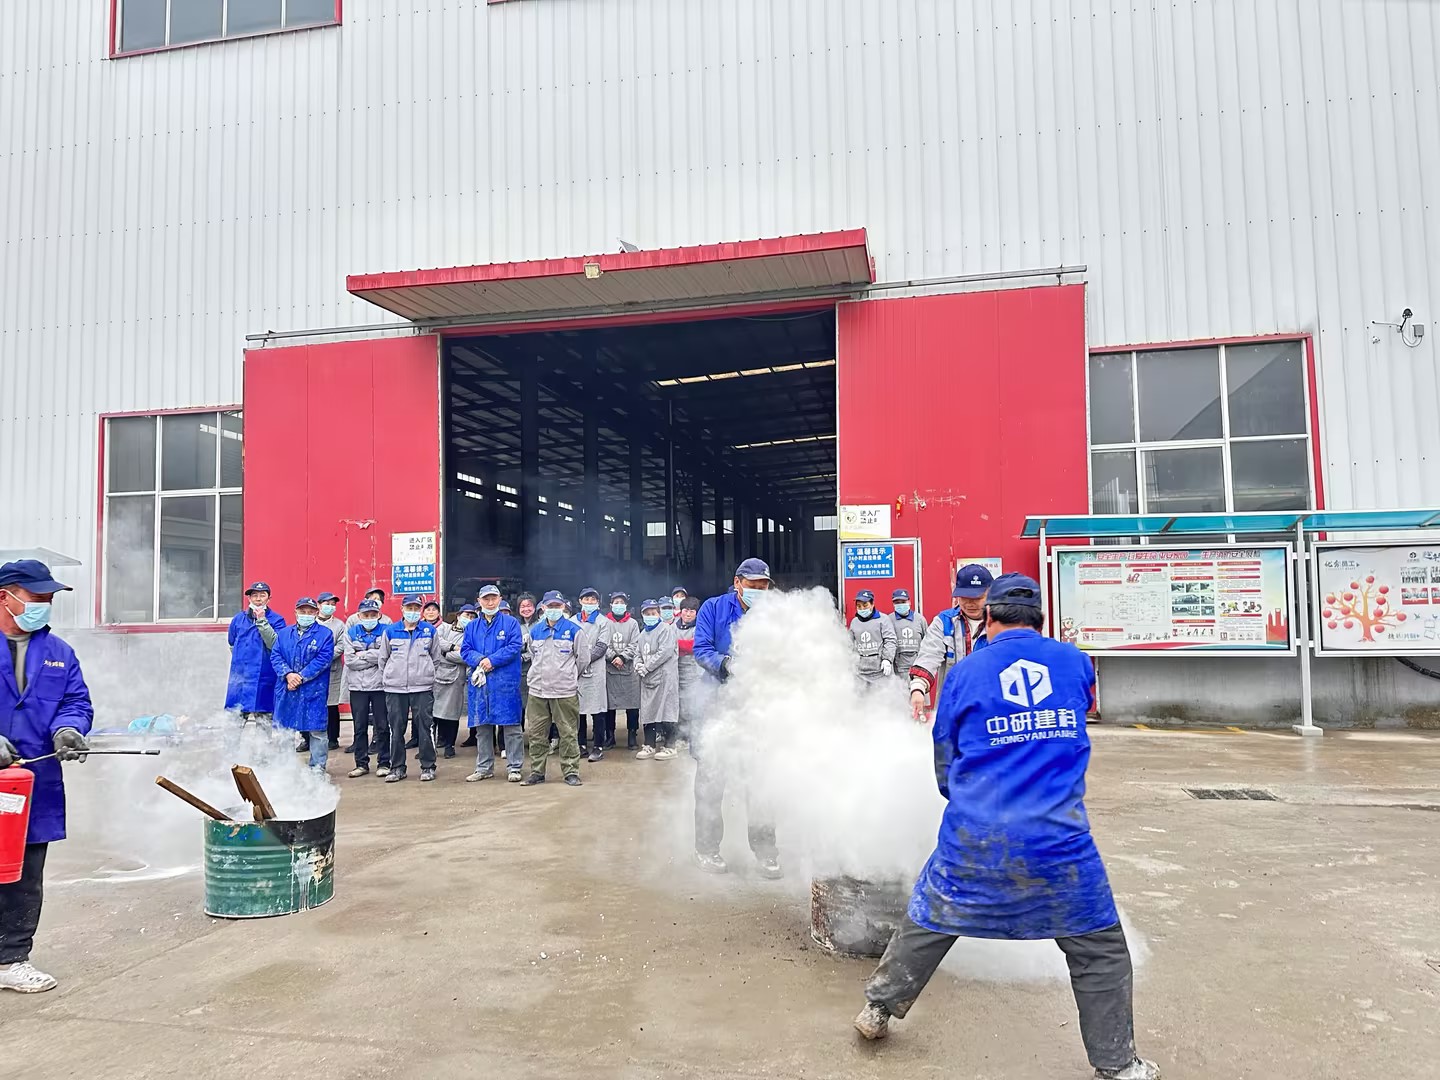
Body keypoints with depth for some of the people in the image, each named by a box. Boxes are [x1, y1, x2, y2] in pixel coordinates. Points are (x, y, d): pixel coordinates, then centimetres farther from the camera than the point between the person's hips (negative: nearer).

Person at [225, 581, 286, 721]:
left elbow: (275, 644, -17)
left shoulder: (277, 620, -1)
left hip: (263, 680, -4)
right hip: (239, 677, 4)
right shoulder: (238, 618, 11)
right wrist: (241, 659, 17)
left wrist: (262, 621, -19)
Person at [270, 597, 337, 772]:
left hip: (313, 690, -4)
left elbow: (324, 659, -10)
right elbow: (275, 655, 4)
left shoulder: (325, 634, -1)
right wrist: (288, 674, -14)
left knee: (316, 729, -1)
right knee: (284, 727, 12)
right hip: (286, 690, 4)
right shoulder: (284, 633, 13)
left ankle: (318, 766, 8)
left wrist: (301, 677, -15)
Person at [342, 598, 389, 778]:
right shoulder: (351, 633, 6)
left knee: (382, 726, 4)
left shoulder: (385, 631, -1)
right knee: (360, 727, 8)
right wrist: (374, 658, -10)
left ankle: (384, 763, 12)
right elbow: (350, 660, -5)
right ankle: (361, 764, 18)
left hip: (380, 685, -2)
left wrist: (362, 655, -11)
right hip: (358, 686, 2)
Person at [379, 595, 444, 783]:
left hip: (423, 688, -1)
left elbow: (435, 657, 11)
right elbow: (383, 658, 13)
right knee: (396, 729, 6)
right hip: (395, 689, 1)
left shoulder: (430, 630, 4)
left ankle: (428, 767, 10)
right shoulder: (390, 631, 5)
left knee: (424, 728, 1)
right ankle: (397, 768, 16)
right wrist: (386, 679, 12)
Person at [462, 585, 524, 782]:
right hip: (479, 682, 4)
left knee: (511, 725, -2)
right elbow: (465, 650, 8)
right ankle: (484, 768, 20)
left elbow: (515, 647, -8)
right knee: (482, 726, 10)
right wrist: (479, 660, -12)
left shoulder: (511, 622, 2)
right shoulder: (472, 627, 14)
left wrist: (492, 660, -16)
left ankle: (514, 768, 6)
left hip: (506, 681, -4)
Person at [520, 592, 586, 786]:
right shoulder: (535, 631, 9)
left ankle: (571, 772, 9)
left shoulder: (573, 630, -3)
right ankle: (537, 771, 18)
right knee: (536, 733, 8)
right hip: (537, 691, 4)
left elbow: (582, 658, 3)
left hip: (565, 691, -4)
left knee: (568, 733, 1)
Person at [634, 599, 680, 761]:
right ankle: (650, 746, 18)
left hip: (664, 676, -8)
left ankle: (669, 747, 1)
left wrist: (647, 666, -13)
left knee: (666, 710, -6)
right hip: (647, 679, 8)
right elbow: (638, 653, 22)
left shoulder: (665, 629, -6)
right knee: (647, 711, 9)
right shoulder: (643, 634, 20)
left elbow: (665, 652, -16)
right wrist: (638, 664, -2)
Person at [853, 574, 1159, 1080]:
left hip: (973, 840, 1)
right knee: (1100, 949, 17)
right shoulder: (1076, 662, 4)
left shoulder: (963, 674, 1)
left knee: (927, 923, 20)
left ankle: (877, 1010, 34)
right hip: (1059, 840, 0)